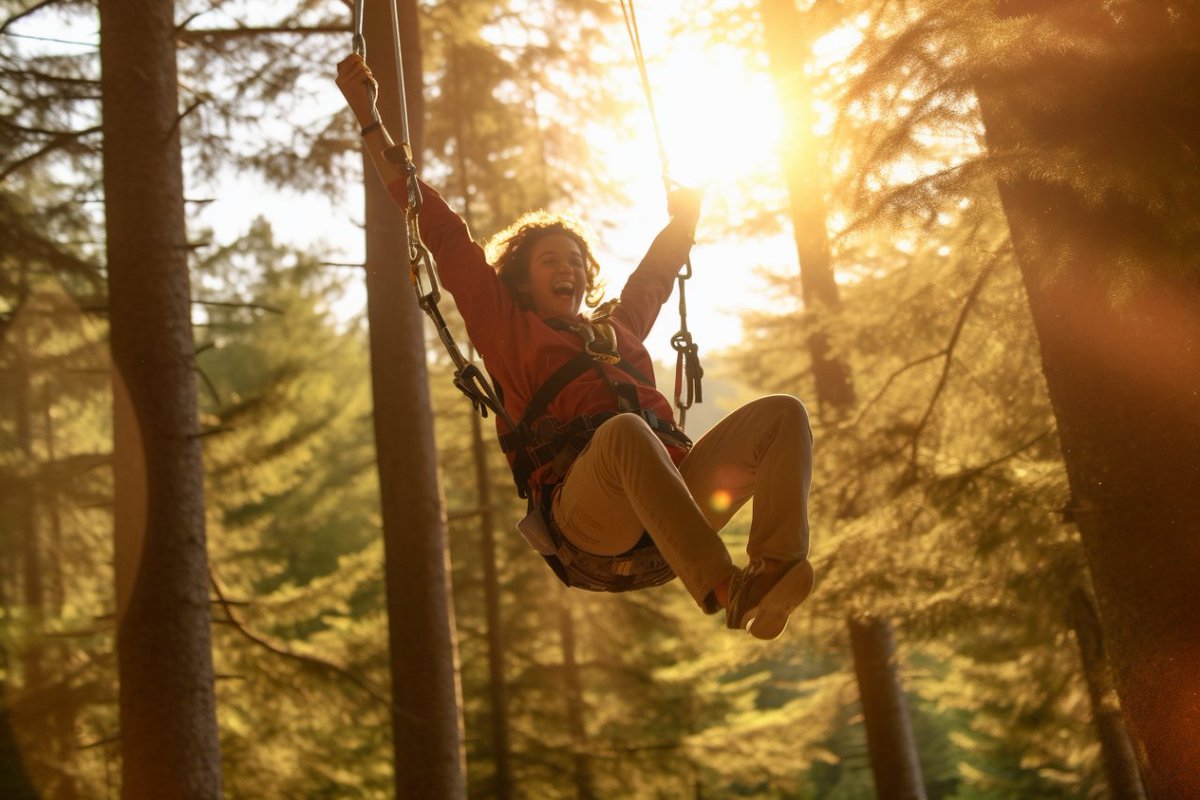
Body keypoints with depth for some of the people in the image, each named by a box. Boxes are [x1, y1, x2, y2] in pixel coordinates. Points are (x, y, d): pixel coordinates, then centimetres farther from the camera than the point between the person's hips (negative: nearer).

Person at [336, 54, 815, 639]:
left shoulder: (617, 327, 34)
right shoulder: (507, 326, 22)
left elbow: (660, 267, 51)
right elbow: (441, 232, 21)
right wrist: (368, 118, 22)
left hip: (675, 488, 6)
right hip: (586, 520, -6)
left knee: (783, 412, -14)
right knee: (624, 430, -38)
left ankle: (777, 567, -38)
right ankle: (727, 592, -48)